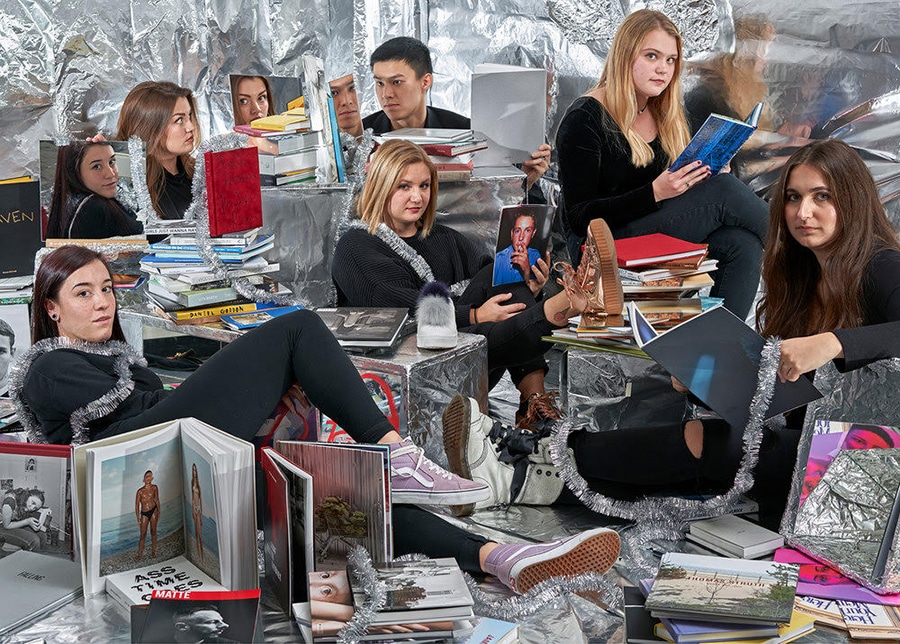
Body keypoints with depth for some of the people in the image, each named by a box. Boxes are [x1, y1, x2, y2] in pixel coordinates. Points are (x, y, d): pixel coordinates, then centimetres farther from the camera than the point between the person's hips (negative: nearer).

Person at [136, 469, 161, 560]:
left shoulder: (154, 488, 0)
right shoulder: (140, 491, -8)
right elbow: (137, 506, -4)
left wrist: (159, 512, 11)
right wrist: (138, 519, -7)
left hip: (154, 511, 2)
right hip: (144, 513, -2)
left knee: (153, 531, 7)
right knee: (143, 535, 0)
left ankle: (153, 551, 16)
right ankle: (140, 554, 7)